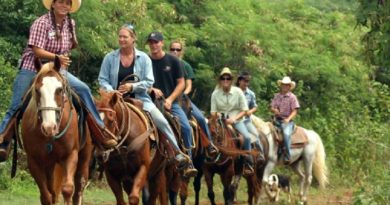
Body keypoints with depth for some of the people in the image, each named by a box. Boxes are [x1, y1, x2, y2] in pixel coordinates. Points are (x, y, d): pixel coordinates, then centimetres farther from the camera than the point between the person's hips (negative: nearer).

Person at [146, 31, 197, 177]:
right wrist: (152, 90, -13)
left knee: (186, 127, -20)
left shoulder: (173, 61, 5)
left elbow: (181, 83, 4)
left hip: (171, 103, -1)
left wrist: (170, 99, -9)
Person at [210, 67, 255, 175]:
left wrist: (234, 118, -18)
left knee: (246, 136, -27)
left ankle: (248, 163, -17)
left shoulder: (238, 92, -3)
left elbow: (244, 110, -2)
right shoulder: (215, 94, -1)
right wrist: (216, 115, -20)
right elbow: (213, 112, 4)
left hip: (236, 120, -1)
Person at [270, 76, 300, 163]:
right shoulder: (277, 96, 14)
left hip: (287, 121, -5)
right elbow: (272, 108, 13)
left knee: (286, 133, -32)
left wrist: (288, 119, -20)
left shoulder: (292, 97, 1)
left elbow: (295, 111, -4)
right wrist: (274, 110, -12)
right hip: (277, 120, 5)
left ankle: (287, 157, -30)